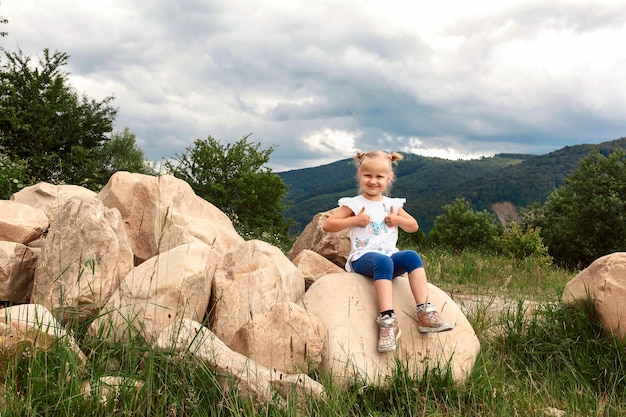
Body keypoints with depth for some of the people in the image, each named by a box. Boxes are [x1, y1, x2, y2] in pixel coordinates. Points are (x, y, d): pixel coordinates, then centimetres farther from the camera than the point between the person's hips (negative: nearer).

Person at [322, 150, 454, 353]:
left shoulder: (392, 204, 16)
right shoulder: (354, 204, 4)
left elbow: (413, 226, 24)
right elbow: (327, 225, -3)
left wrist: (398, 220, 3)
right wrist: (355, 220, -11)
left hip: (390, 255, 4)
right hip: (363, 258, -4)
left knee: (412, 256, -27)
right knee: (383, 262, -38)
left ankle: (424, 312, -33)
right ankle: (387, 319, -48)